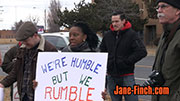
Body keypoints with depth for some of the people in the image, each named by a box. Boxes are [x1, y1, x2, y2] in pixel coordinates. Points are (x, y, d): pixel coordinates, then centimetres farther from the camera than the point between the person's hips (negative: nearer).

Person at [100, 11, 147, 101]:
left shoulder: (131, 34, -7)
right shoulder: (107, 35, 7)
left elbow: (142, 52, -15)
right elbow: (102, 52, 21)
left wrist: (127, 62, -15)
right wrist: (105, 63, 7)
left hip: (127, 76, -4)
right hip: (111, 76, 5)